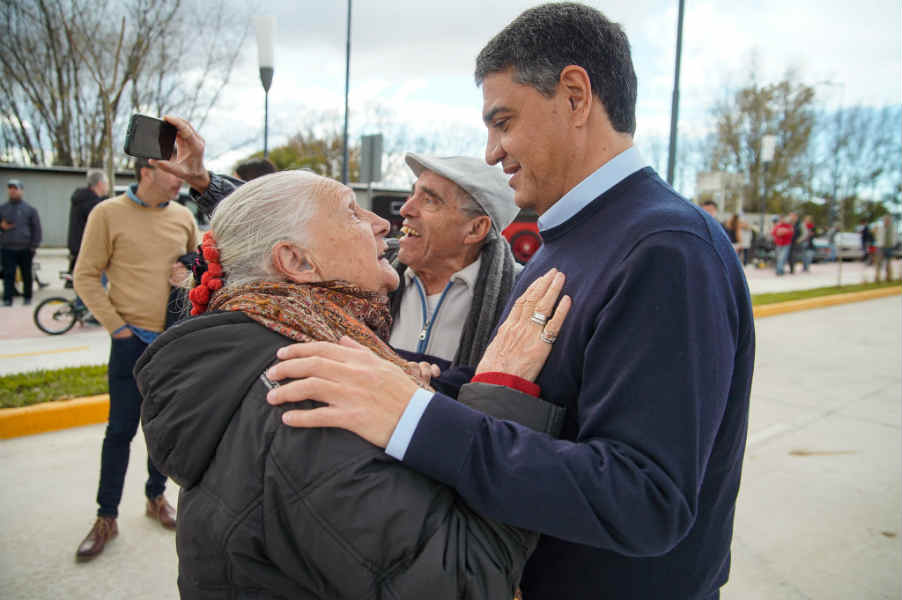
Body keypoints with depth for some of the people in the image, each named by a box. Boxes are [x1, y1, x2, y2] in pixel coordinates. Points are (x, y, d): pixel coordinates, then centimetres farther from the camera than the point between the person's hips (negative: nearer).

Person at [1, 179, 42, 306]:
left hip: (25, 249, -1)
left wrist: (34, 247, -5)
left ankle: (27, 297, 20)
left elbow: (36, 228, 1)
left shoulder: (30, 209, 4)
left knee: (27, 275, 8)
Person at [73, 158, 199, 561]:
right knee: (121, 429, 3)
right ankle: (106, 518, 19)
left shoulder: (183, 216, 4)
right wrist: (115, 325, -10)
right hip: (133, 341, -3)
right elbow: (86, 276, -4)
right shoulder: (109, 214, -6)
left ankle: (156, 496, 34)